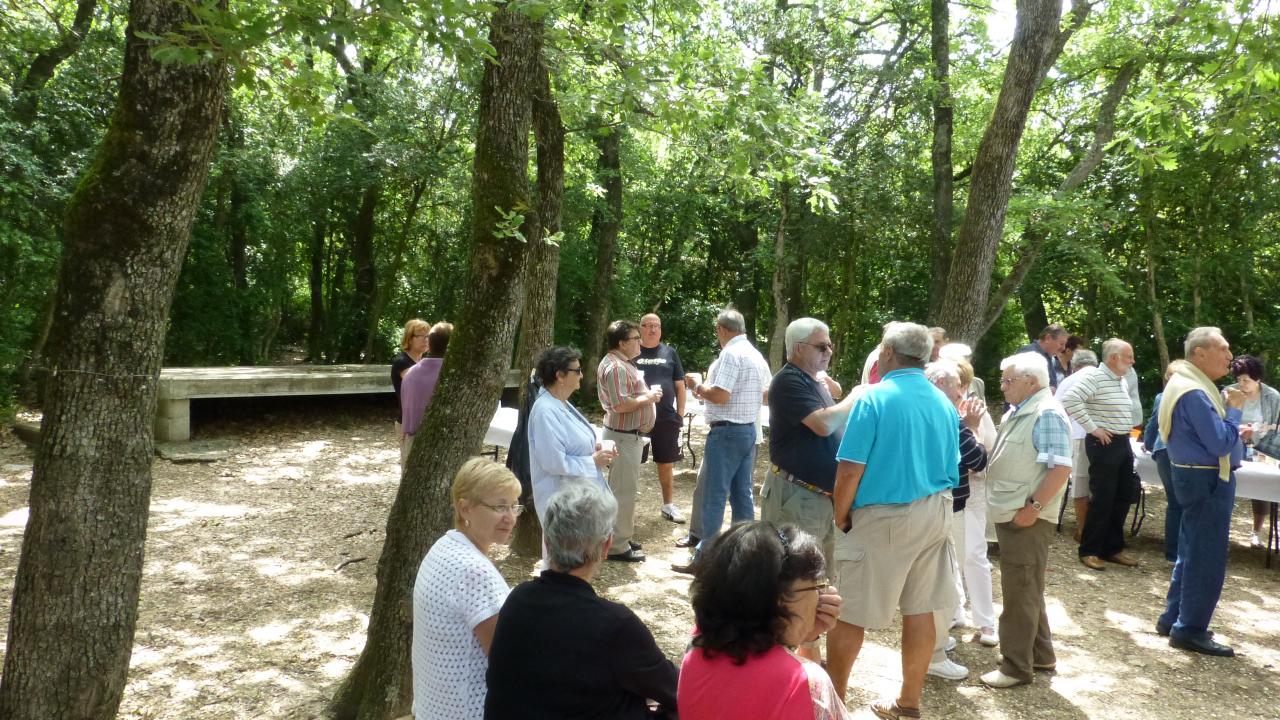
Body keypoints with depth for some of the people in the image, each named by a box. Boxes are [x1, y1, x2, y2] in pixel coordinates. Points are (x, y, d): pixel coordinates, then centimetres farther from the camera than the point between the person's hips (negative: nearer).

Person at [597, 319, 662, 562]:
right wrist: (649, 398, -16)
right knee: (623, 490, -5)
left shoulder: (622, 363, 14)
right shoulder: (616, 367, -20)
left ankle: (621, 537, 29)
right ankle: (618, 546, 2)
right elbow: (621, 404, -28)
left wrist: (646, 394, 9)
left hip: (629, 434, 11)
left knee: (623, 488, 18)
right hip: (624, 436, -11)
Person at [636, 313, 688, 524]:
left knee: (666, 463, 12)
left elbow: (680, 385, 10)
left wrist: (680, 413, 5)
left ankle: (668, 505, 26)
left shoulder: (670, 352, 9)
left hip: (667, 418, 2)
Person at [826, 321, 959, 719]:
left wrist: (841, 519, -4)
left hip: (882, 516, -6)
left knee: (849, 613, 5)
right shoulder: (943, 403, 5)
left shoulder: (874, 398, -14)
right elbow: (951, 470, 12)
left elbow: (851, 469, -17)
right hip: (934, 515, 7)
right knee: (920, 610, 13)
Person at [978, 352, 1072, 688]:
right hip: (1011, 514, 10)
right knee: (1025, 588, 18)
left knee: (1020, 592, 0)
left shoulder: (1047, 414, -16)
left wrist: (1032, 507, -23)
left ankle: (1017, 666, 10)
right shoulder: (1018, 411, 13)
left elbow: (1061, 467, -23)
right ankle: (1040, 655, 31)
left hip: (1026, 517, -10)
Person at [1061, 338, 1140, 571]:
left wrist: (1125, 435, 15)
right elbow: (1069, 400, -27)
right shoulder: (1094, 376, -15)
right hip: (1103, 444, -9)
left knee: (1123, 497, 12)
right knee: (1102, 499, -4)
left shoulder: (1122, 381, 13)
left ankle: (1113, 547, 23)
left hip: (1123, 443, 9)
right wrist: (1092, 428, -21)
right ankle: (1089, 550, 7)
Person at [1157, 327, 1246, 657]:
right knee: (1207, 559, -3)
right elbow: (1220, 444, -24)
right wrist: (1235, 409, -12)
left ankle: (1174, 618, 27)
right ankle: (1190, 630, 6)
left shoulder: (1191, 385, 12)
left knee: (1192, 553, 17)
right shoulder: (1193, 392, -22)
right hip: (1208, 481, -11)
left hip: (1198, 477, 11)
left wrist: (1232, 423, 3)